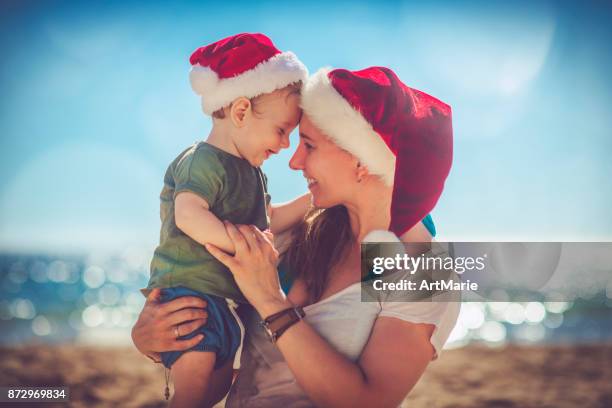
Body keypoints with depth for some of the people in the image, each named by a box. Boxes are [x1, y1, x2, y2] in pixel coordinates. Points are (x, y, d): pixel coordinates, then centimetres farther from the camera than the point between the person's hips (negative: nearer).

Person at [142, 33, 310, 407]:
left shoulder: (252, 172, 16)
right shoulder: (203, 162, -17)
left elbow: (266, 222, 22)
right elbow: (189, 215, -32)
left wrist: (309, 201, 13)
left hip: (230, 292, 10)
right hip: (187, 289, -9)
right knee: (196, 370, -22)